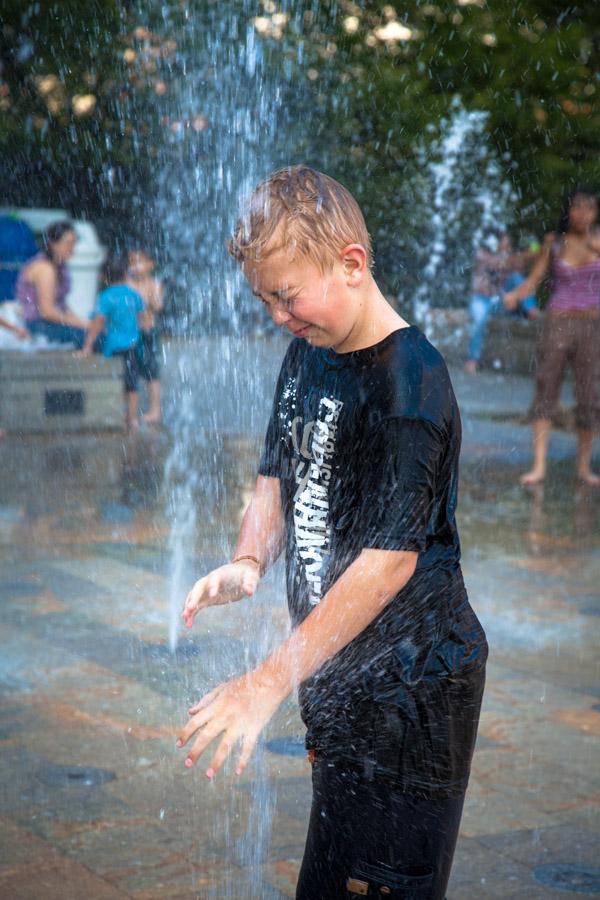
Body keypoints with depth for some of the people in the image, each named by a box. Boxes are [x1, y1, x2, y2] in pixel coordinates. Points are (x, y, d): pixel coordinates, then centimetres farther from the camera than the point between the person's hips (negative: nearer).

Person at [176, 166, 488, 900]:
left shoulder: (411, 382, -21)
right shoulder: (307, 353, 6)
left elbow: (390, 556, -25)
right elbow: (279, 474, 14)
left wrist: (269, 682, -26)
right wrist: (249, 562, -9)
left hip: (412, 681, -8)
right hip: (338, 672, 8)